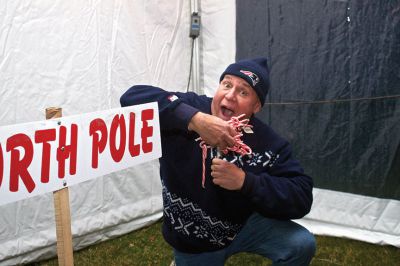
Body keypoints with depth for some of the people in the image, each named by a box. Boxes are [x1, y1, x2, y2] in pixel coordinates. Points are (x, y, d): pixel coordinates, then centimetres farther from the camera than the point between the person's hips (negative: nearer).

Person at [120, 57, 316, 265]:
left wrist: (246, 181, -36)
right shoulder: (190, 108, -20)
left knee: (301, 244, -18)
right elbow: (133, 97, -34)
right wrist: (195, 119, -45)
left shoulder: (268, 143, -17)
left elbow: (301, 197, -22)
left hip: (244, 226, 1)